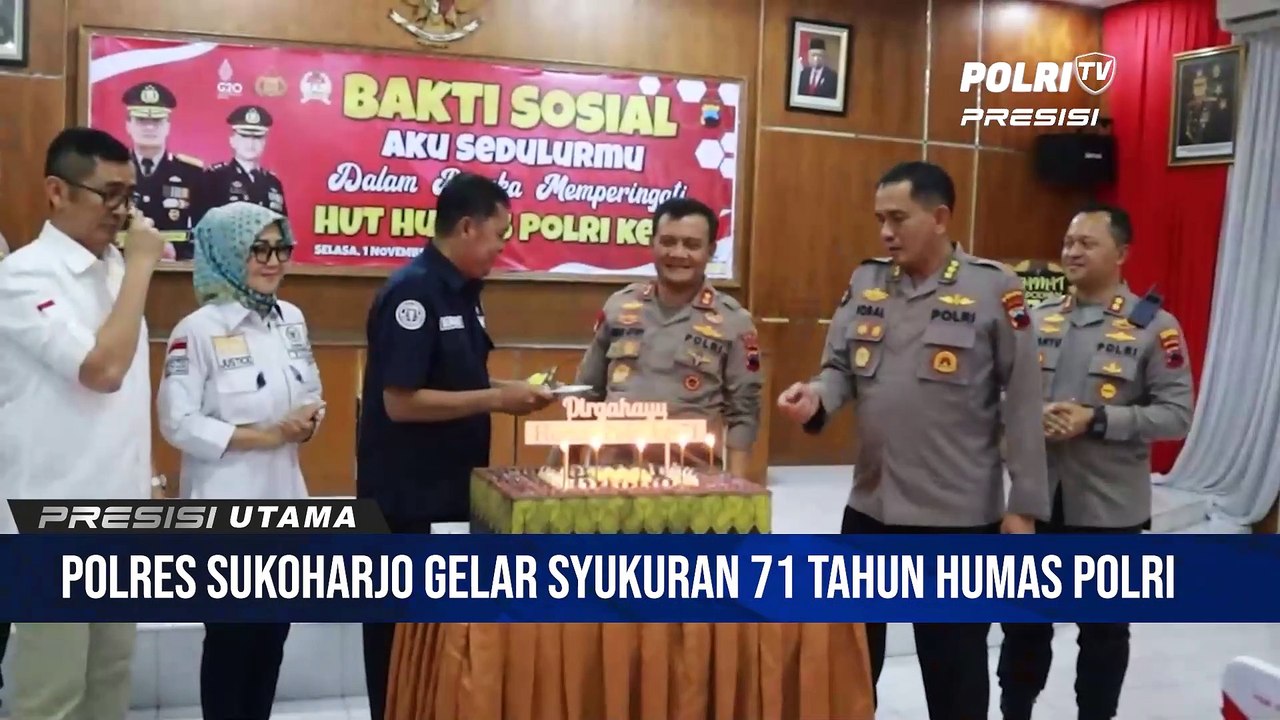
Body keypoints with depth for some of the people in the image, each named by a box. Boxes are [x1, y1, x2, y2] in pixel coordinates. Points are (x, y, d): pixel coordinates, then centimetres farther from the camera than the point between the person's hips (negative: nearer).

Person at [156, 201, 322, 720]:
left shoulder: (292, 320, 6)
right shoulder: (199, 330, -13)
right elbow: (178, 423, -17)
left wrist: (309, 420, -7)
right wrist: (264, 436, -18)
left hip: (282, 498, 6)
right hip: (227, 506, -6)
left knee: (273, 631, 14)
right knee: (230, 634, 6)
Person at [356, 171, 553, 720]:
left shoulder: (463, 291, 9)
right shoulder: (412, 293, -19)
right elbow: (401, 402, -24)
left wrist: (504, 389, 1)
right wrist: (495, 400, -20)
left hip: (454, 488, 9)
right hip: (408, 498, -9)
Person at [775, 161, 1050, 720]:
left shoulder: (993, 288, -9)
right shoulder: (865, 281, 6)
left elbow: (1022, 401, -8)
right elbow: (841, 367, 9)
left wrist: (1024, 504, -8)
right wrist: (817, 396, -15)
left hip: (959, 515, -5)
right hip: (869, 507, 5)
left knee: (953, 664, 11)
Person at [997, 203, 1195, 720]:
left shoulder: (1153, 326, -8)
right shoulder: (1037, 318, 5)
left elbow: (1177, 414, -11)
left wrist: (1097, 420, -20)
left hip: (1109, 506, -3)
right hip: (1036, 499, 4)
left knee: (1103, 628, 12)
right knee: (1025, 620, 15)